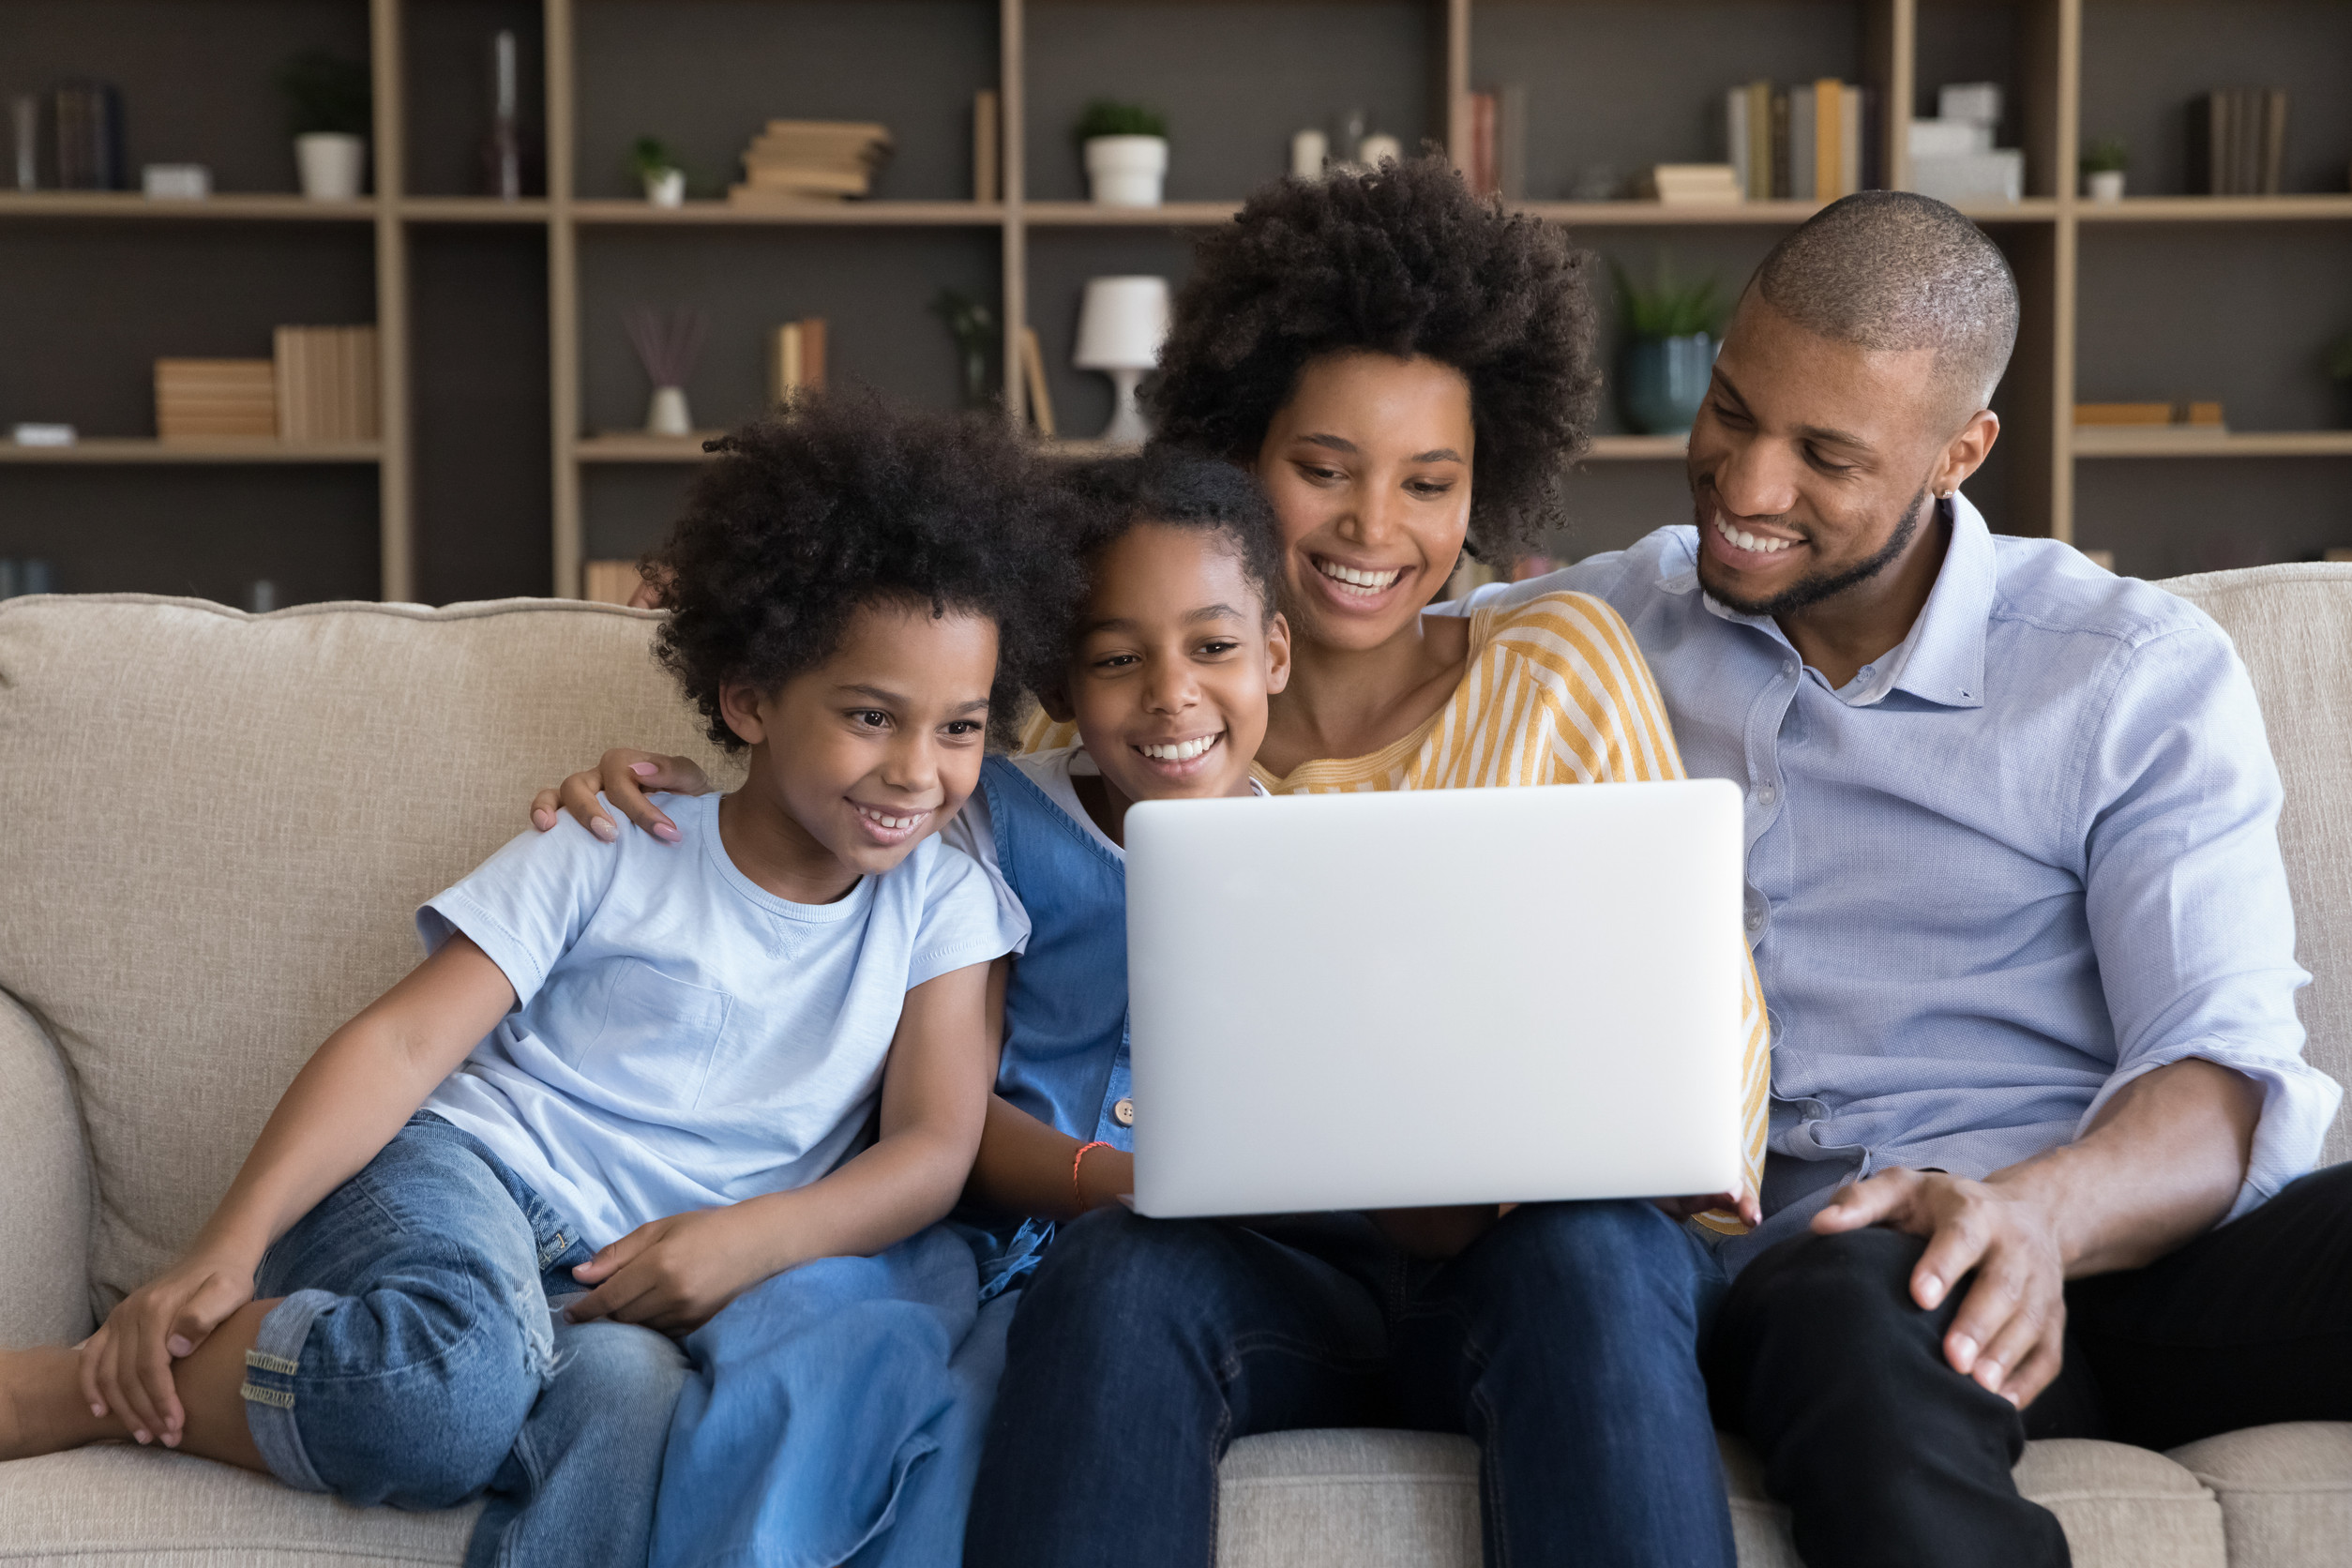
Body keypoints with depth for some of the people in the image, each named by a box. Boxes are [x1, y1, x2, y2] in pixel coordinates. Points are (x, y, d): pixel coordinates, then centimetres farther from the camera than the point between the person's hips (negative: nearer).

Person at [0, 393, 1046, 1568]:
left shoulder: (941, 904, 11)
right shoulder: (612, 855, 4)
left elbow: (935, 1150, 3)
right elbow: (403, 1041, -3)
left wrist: (750, 1239, -18)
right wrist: (229, 1246, -18)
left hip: (632, 1291, 2)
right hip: (460, 1181, -1)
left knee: (632, 1397, -39)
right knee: (444, 1389, -39)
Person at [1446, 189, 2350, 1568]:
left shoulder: (2139, 672, 9)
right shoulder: (1603, 627, 19)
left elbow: (2228, 1078, -3)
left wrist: (2036, 1214, -25)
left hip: (2122, 1239, 0)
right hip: (1802, 1263, 1)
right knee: (1858, 1304, -39)